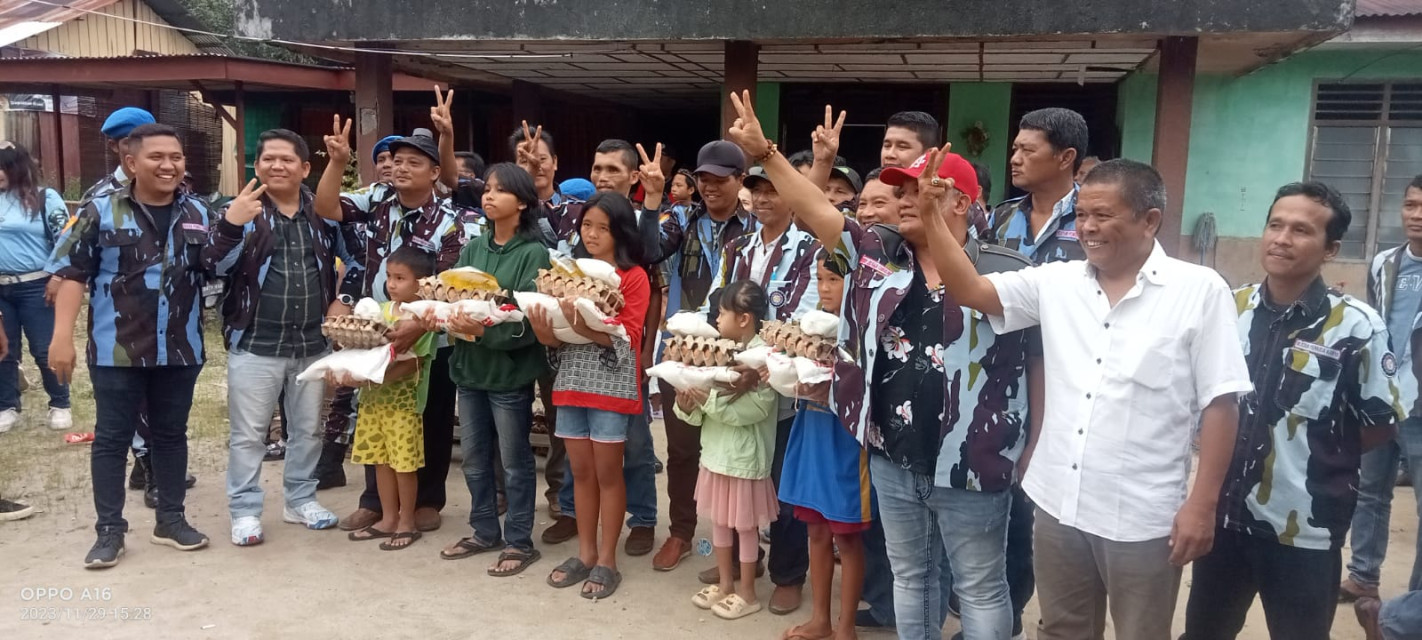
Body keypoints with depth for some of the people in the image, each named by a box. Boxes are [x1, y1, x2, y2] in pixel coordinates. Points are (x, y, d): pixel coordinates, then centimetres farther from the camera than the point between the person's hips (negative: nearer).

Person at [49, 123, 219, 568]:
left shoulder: (199, 215, 5)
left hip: (180, 350, 3)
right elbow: (72, 273, -5)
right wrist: (62, 336, -12)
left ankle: (171, 519, 26)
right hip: (116, 350, -3)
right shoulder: (100, 211, -4)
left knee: (171, 434, 13)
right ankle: (110, 530, 16)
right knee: (112, 438, 5)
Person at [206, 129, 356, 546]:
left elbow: (352, 261, 18)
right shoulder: (242, 209, -4)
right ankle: (245, 511, 16)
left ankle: (300, 500, 30)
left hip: (313, 345, 3)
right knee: (248, 433, 4)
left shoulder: (324, 213, 6)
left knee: (308, 429, 14)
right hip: (255, 343, -3)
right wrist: (230, 224, -30)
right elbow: (214, 264, -15)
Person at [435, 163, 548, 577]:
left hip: (509, 370, -6)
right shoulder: (473, 248, 9)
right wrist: (453, 320, -18)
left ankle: (520, 543, 17)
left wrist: (483, 331, -27)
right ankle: (485, 532, 31)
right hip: (469, 366, 6)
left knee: (514, 461, 5)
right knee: (474, 458, 16)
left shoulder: (533, 253, -9)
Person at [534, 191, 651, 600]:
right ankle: (585, 552, 23)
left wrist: (586, 326, -29)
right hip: (572, 381, 5)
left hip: (612, 384, -5)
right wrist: (546, 332, -12)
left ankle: (607, 559, 13)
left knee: (607, 472, 3)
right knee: (580, 470, 12)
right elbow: (560, 335, 10)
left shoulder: (633, 277, -5)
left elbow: (628, 336, -15)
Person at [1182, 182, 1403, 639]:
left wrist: (1316, 456, -1)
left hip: (1305, 531, -3)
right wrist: (1228, 452, 1)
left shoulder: (1355, 326, -13)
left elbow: (1382, 424, -3)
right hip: (1224, 518, 4)